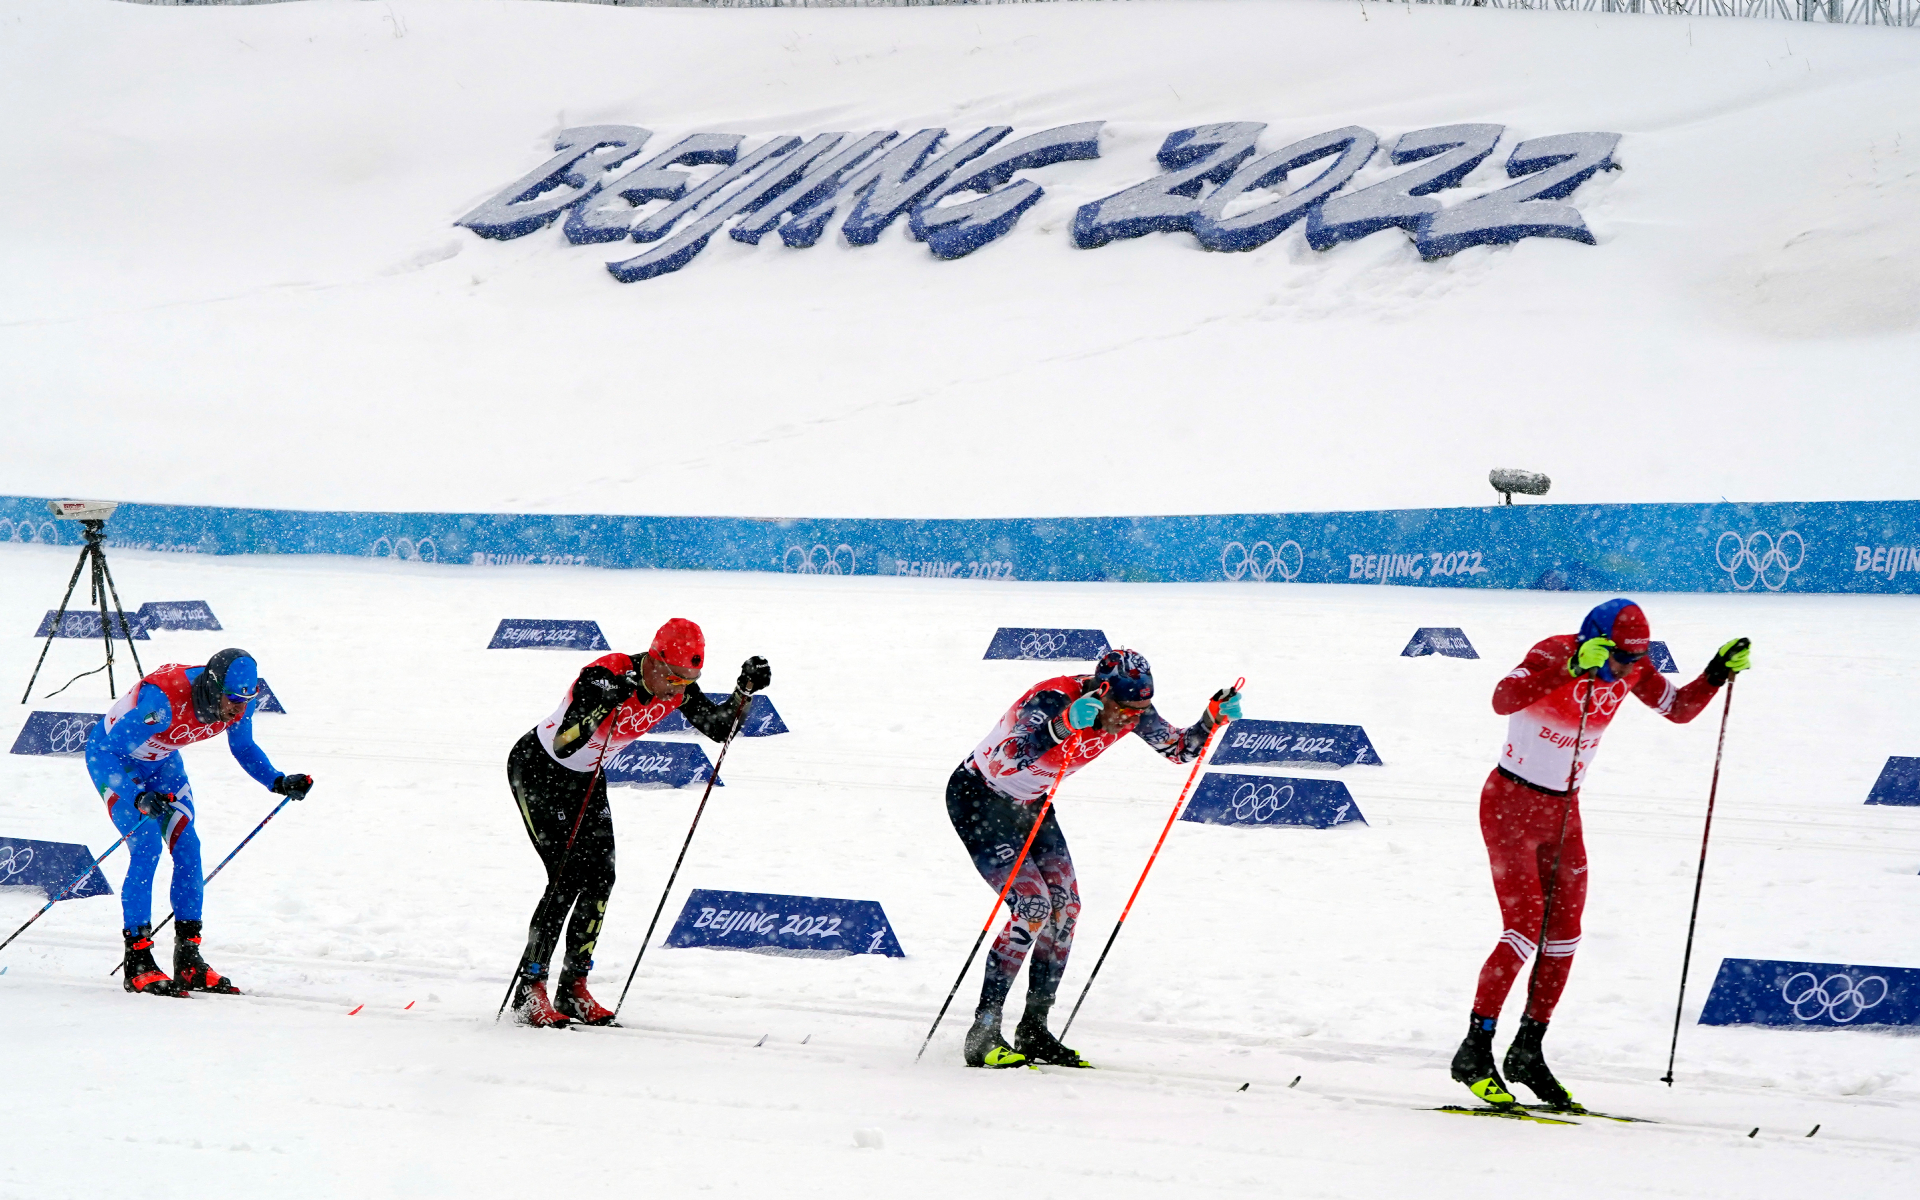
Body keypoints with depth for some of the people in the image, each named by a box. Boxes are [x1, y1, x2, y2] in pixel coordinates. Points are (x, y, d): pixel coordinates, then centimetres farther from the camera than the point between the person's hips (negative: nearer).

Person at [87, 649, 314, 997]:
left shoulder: (239, 702, -20)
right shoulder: (161, 701, -41)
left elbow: (243, 749, 1)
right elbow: (109, 749, -36)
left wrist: (279, 783, -13)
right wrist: (139, 799, -49)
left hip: (160, 760, 6)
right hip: (113, 756, -6)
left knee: (187, 846, -7)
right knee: (147, 847, -19)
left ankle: (188, 960, -1)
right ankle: (137, 962, -13)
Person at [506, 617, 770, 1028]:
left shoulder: (676, 690, -13)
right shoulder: (604, 676, -34)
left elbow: (719, 728, 0)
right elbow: (563, 746, -40)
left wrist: (745, 689, -17)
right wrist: (603, 703, -52)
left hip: (586, 778, 7)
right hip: (537, 769, -7)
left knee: (600, 878, -3)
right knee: (567, 876, -16)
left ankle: (573, 988, 7)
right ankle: (530, 991, -9)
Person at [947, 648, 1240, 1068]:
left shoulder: (1130, 711, -13)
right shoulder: (1053, 699, -34)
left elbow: (1179, 747, 1)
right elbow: (1011, 757, -47)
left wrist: (1213, 718, -17)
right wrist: (1065, 723, -60)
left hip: (1030, 804, 8)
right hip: (978, 799, -8)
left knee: (1064, 908, -3)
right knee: (1033, 907, -19)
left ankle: (1033, 1030, 9)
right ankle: (983, 1033, -13)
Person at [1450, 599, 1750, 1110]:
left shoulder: (1631, 671, -3)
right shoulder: (1553, 655, -23)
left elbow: (1680, 709, 12)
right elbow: (1504, 701, -41)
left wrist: (1717, 673, -5)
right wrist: (1571, 669, -49)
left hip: (1563, 813, 7)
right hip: (1511, 805, -7)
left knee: (1564, 937, 4)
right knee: (1525, 930, -14)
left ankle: (1527, 1052, 18)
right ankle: (1474, 1054, -5)